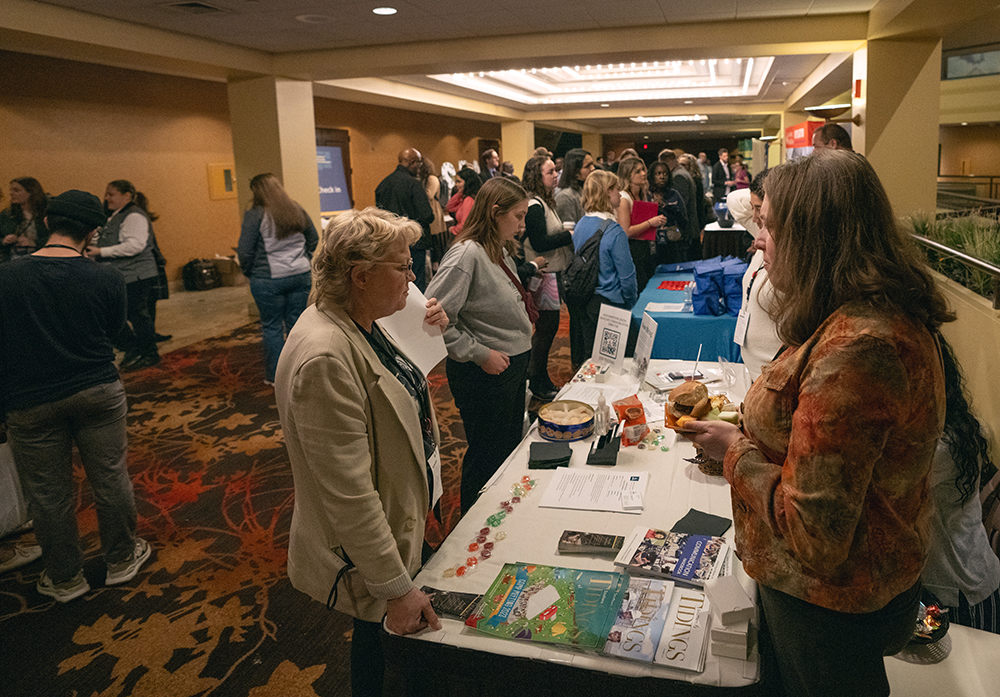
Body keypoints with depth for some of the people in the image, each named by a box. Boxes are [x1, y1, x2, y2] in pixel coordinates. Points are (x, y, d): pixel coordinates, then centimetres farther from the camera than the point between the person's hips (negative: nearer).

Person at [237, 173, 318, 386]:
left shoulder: (255, 215, -10)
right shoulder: (297, 210, 7)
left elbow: (245, 251, -10)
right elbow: (313, 239, 16)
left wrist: (247, 272, 5)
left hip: (269, 280, -5)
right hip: (301, 275, 5)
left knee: (272, 327, 7)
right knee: (297, 323, 12)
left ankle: (275, 375, 16)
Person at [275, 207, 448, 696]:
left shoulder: (361, 324, -3)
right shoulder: (325, 359, -33)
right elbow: (348, 492, -32)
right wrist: (397, 590, -26)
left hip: (401, 520, 9)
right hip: (367, 552, -9)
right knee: (380, 653, 17)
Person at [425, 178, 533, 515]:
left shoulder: (501, 250, 7)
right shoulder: (466, 254, -22)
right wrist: (480, 354, -21)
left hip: (513, 366, 9)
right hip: (484, 374, -9)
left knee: (511, 448, 21)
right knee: (487, 456, 7)